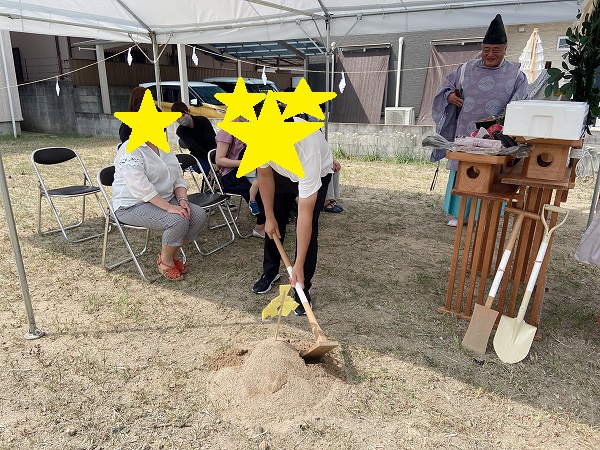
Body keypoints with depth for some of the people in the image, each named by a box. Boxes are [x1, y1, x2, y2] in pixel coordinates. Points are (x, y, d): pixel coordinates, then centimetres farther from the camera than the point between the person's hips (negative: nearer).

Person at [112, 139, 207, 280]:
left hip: (165, 199, 8)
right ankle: (165, 261, -3)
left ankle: (171, 255, 8)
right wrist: (168, 207, -31)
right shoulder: (130, 150, -16)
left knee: (199, 215, -10)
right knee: (178, 221, -29)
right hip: (133, 206, -8)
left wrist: (182, 199, -9)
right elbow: (140, 187, -27)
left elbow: (178, 177, 10)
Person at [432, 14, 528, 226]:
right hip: (465, 133, 2)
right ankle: (460, 213, 20)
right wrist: (450, 95, -7)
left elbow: (519, 106, -5)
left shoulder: (516, 75, -1)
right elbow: (447, 84, 16)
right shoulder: (466, 69, 5)